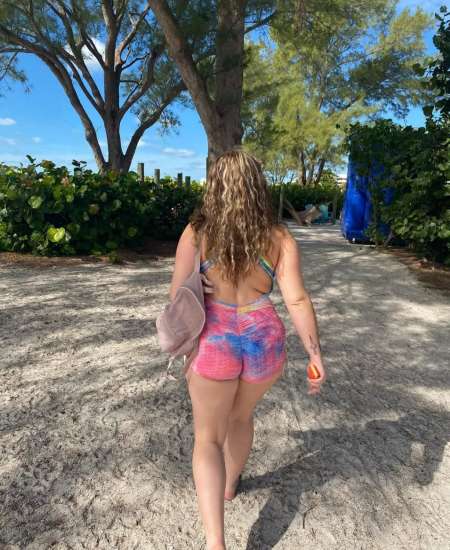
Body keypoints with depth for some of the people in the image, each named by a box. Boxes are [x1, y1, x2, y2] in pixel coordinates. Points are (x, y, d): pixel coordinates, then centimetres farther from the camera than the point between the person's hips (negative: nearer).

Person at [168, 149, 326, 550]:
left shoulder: (195, 232, -5)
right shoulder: (279, 238, -3)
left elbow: (178, 296, -3)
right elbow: (297, 300, -8)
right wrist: (316, 356, -2)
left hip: (213, 341, -2)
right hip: (264, 339, 3)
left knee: (208, 438, 15)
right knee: (241, 416, 29)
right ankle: (229, 484, 54)